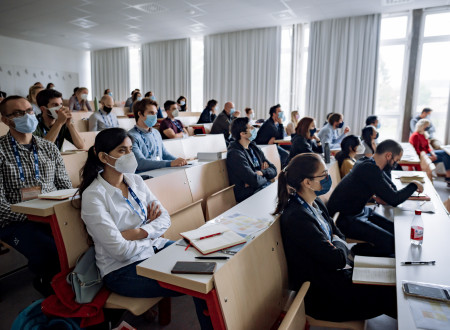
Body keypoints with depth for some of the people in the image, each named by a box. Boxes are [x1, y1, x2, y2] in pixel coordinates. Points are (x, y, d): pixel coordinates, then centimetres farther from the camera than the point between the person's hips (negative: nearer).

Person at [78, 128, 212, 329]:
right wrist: (152, 232, -7)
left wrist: (138, 232, -16)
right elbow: (120, 251, -20)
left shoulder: (135, 180, 3)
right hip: (122, 269, -6)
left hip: (155, 248, 6)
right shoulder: (93, 196, -16)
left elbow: (165, 218, 1)